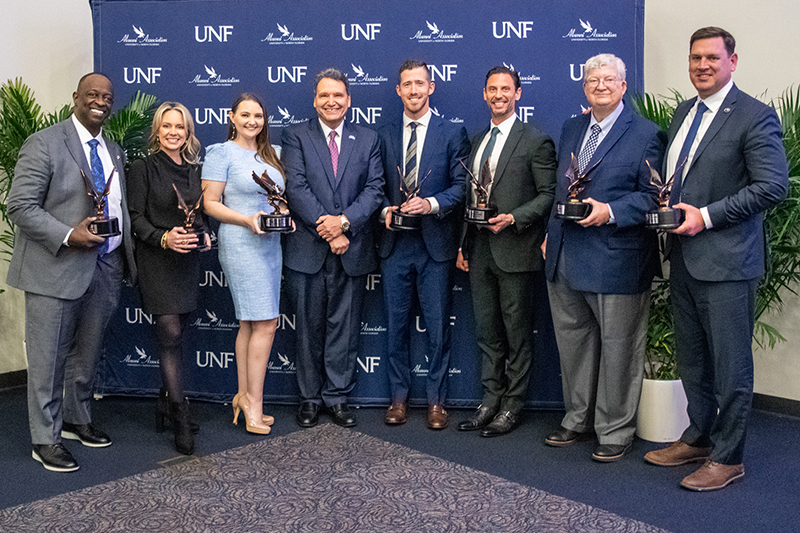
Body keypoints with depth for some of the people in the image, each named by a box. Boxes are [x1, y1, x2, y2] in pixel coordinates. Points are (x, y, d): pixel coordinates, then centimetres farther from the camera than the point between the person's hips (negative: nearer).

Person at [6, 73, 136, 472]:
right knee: (48, 357, 1)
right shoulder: (44, 144, -7)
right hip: (56, 267, -6)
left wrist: (126, 255, 6)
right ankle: (46, 439, 13)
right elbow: (20, 206, -12)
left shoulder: (114, 152, 14)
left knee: (87, 353, 18)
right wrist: (69, 236, -21)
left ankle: (77, 420, 34)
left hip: (104, 267, 7)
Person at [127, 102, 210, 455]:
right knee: (170, 336, -10)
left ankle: (166, 404, 24)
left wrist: (204, 236, -1)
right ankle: (180, 419, -5)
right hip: (156, 261, -5)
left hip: (187, 261, 5)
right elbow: (135, 217, -7)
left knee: (174, 337, 11)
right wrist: (163, 238, -21)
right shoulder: (142, 168, -3)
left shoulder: (194, 171, 13)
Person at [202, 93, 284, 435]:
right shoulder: (221, 153, -3)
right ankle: (253, 404, -1)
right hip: (240, 244, -7)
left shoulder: (268, 155, 18)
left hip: (269, 244, 7)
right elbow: (210, 203, -7)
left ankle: (244, 397, 17)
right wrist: (247, 220, -19)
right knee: (266, 324, -10)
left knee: (249, 324, 10)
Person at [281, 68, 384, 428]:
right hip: (307, 250, -1)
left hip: (352, 250, 1)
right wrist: (326, 228, -15)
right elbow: (296, 188, -7)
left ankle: (337, 397, 20)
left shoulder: (367, 140, 10)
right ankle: (310, 397, 21)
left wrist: (344, 221, -15)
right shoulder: (296, 136, 4)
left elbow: (374, 189, 1)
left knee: (344, 327, 8)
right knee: (309, 328, 8)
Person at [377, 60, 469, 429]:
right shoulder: (384, 136, 11)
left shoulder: (453, 133, 3)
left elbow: (461, 185, -2)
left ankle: (436, 401, 15)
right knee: (396, 325, 8)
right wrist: (386, 209, -6)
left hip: (436, 244, -2)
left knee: (438, 326, 2)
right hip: (395, 243, 3)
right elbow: (377, 186, 13)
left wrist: (431, 203, -18)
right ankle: (399, 397, 20)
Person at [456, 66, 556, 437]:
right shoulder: (476, 141, 16)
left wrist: (514, 218, -19)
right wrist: (463, 245, 13)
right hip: (479, 250, 6)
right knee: (486, 331, 12)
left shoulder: (535, 141, -4)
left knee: (517, 332, 3)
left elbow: (549, 194, -7)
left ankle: (512, 406, 13)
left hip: (514, 250, -6)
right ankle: (491, 399, 24)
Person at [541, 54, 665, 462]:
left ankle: (615, 430, 18)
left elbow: (653, 196, -8)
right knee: (572, 341, 16)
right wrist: (551, 232, 15)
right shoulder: (571, 129, 15)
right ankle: (577, 418, 32)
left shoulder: (645, 135, -5)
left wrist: (610, 211, -21)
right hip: (565, 257, 7)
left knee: (617, 348, 4)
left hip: (616, 260, -6)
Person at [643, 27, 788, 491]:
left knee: (730, 364, 2)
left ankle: (728, 457, 15)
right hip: (684, 256, 8)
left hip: (727, 260, -8)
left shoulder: (755, 117, -9)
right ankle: (698, 439, 33)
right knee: (692, 359, 17)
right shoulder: (683, 113, 14)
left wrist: (706, 216, -18)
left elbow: (773, 186, -16)